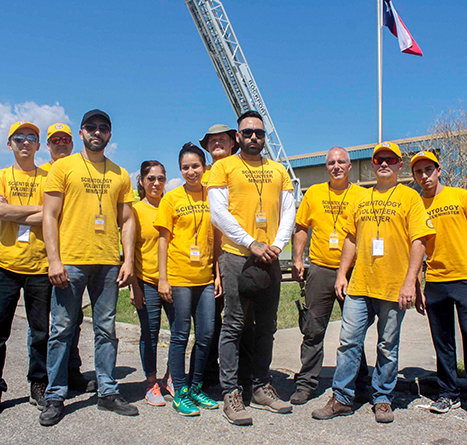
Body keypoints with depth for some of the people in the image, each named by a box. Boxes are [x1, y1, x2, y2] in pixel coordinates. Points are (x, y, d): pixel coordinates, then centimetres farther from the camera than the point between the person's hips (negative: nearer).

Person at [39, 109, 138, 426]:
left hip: (108, 263, 3)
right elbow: (50, 216, 0)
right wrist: (54, 260, -10)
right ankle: (55, 398, 13)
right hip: (70, 261, -2)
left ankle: (108, 392, 18)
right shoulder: (63, 167, 6)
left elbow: (127, 220, 13)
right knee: (62, 329, 2)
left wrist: (128, 261, 3)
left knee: (106, 329, 7)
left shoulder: (120, 174, 14)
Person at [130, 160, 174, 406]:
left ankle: (171, 376, 25)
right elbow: (129, 250, 0)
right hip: (146, 280, -2)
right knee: (150, 334, 6)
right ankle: (151, 383, 21)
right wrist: (133, 285, -6)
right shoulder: (135, 210, 1)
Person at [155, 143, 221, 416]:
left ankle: (196, 388, 25)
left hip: (206, 277, 4)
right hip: (179, 276, -3)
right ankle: (180, 393, 15)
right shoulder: (172, 198, 1)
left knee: (206, 334, 7)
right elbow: (164, 239, 0)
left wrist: (218, 274, 7)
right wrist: (163, 278, -6)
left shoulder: (212, 197, 9)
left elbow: (216, 238, 12)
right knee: (181, 335, 3)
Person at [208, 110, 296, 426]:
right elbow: (219, 213, -5)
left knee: (267, 326, 10)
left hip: (269, 259, 4)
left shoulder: (279, 170, 17)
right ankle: (231, 393, 7)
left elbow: (289, 212, 12)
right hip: (237, 256, -4)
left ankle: (262, 387, 23)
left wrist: (276, 246, -5)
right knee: (234, 325, -2)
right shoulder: (223, 167, 5)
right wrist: (252, 244, -11)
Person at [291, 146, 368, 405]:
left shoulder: (362, 195, 4)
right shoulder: (314, 193, 8)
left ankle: (359, 379, 28)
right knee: (313, 330, 4)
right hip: (320, 269, 1)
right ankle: (306, 383, 15)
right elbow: (301, 228, 11)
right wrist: (297, 260, 1)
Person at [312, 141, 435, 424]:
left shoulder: (409, 197, 2)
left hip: (394, 288, -3)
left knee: (388, 347, 7)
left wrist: (409, 282, -13)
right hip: (359, 284, 3)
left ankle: (383, 400, 23)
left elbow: (418, 241, -5)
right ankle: (342, 398, 13)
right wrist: (342, 274, 10)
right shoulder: (361, 198, 14)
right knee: (349, 341, 2)